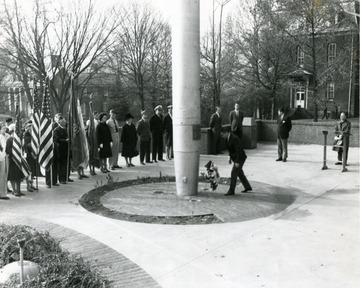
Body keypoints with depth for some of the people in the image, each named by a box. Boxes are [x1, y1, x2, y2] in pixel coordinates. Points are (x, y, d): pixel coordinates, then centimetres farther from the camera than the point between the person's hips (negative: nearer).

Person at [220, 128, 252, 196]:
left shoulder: (234, 139, -27)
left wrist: (237, 162, -28)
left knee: (234, 173, -9)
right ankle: (247, 187, 32)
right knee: (239, 173, 18)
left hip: (240, 158, -10)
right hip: (235, 157, 10)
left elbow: (239, 151, -28)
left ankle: (231, 191, -1)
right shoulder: (228, 137, 2)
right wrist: (230, 157, 14)